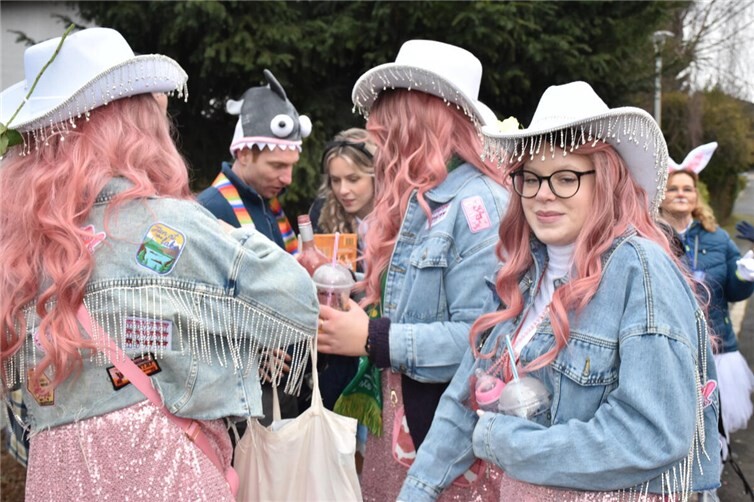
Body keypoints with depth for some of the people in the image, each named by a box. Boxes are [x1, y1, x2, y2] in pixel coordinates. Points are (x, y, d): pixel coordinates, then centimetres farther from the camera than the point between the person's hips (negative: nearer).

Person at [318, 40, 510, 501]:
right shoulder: (416, 203, 12)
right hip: (400, 422, 8)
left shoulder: (476, 202, -16)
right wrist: (351, 322, 0)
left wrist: (374, 340, -18)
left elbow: (480, 336, -24)